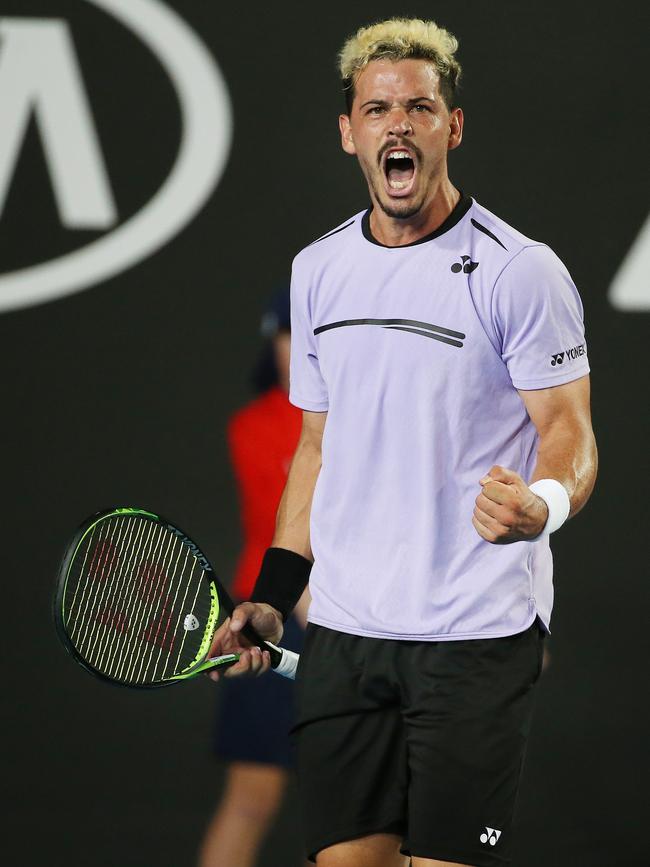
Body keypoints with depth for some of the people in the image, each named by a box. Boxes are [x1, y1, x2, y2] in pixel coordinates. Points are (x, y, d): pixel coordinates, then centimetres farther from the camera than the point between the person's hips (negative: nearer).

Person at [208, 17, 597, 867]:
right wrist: (271, 597, 15)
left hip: (476, 637, -5)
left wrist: (543, 501, -30)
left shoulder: (519, 270, -6)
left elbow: (568, 429, -7)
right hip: (342, 631, 5)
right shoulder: (318, 270, 12)